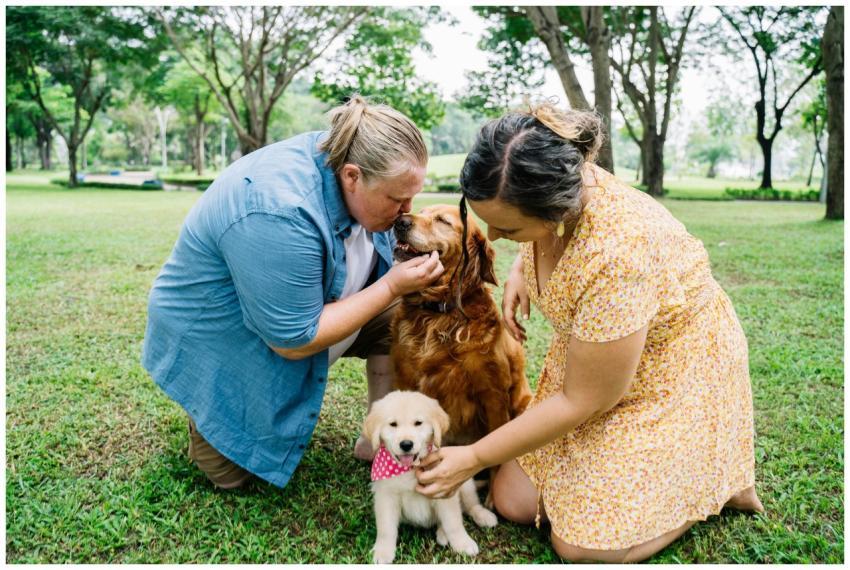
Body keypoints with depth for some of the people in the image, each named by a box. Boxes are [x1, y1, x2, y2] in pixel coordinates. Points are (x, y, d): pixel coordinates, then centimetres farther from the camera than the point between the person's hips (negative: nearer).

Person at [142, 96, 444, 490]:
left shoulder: (345, 158, -14)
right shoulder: (280, 214, -39)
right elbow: (294, 341, -31)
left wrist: (413, 274, -15)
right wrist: (392, 286, -29)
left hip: (302, 307, 7)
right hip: (219, 342, -7)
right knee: (232, 472, -3)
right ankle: (206, 412, 24)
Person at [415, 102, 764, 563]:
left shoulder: (617, 259, -39)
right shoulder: (551, 189, -17)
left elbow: (580, 403, -26)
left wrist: (473, 458, -17)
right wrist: (518, 271, -10)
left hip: (670, 376, -7)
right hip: (585, 358, 7)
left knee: (581, 544, -11)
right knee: (514, 503, 2)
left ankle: (716, 477, 11)